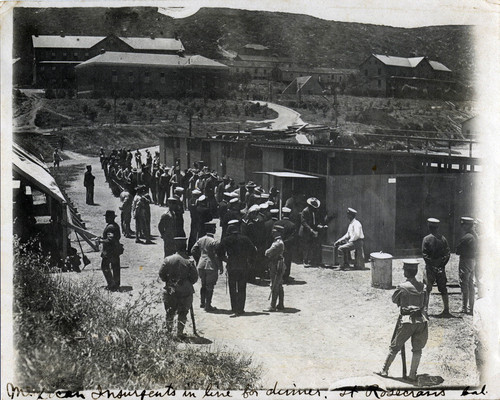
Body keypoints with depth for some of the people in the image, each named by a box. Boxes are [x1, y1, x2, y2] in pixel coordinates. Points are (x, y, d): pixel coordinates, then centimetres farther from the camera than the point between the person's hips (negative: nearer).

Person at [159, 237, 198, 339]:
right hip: (186, 291, -1)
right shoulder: (189, 261, -11)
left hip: (170, 291, 2)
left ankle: (169, 330, 22)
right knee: (183, 313, 9)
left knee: (170, 312, 16)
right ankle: (180, 333, 9)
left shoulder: (168, 260, -6)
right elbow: (194, 277, -8)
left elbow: (161, 275, 0)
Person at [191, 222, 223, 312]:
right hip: (211, 266, -6)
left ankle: (202, 303, 26)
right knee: (210, 287, 3)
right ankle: (208, 306, 7)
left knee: (203, 285, 22)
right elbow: (217, 256, -15)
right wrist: (220, 267, -6)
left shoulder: (200, 240, 3)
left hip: (201, 266, 6)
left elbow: (193, 251, 7)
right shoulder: (215, 242, -15)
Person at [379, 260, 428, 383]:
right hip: (420, 321, 3)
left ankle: (384, 370, 19)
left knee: (394, 347, 10)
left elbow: (394, 300, 6)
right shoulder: (422, 287, 2)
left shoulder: (402, 287, -10)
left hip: (406, 321, -3)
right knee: (417, 349, 12)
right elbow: (424, 303, 11)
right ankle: (412, 375, 11)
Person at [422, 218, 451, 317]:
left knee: (427, 289, 4)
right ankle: (446, 310, 11)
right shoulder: (443, 239, 3)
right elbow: (447, 253, 2)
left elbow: (425, 254, -13)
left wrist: (431, 264, -8)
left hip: (430, 268, -4)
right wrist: (442, 264, 5)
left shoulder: (426, 239, -9)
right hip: (441, 268, 4)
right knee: (443, 289, 10)